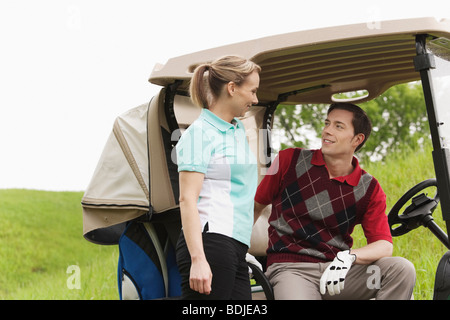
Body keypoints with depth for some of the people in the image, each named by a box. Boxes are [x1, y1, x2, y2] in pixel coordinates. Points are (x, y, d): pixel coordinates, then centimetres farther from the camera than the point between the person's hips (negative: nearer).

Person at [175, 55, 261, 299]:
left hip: (236, 248, 9)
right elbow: (187, 199, -14)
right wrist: (197, 259, -24)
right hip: (210, 244, -9)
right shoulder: (199, 132, -6)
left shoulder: (239, 130, 22)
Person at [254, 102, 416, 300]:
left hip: (340, 271, 4)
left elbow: (384, 245, -5)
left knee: (402, 269, -23)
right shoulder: (290, 160, 4)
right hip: (291, 268, -3)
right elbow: (256, 204, 16)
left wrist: (348, 257, -25)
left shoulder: (369, 189, 5)